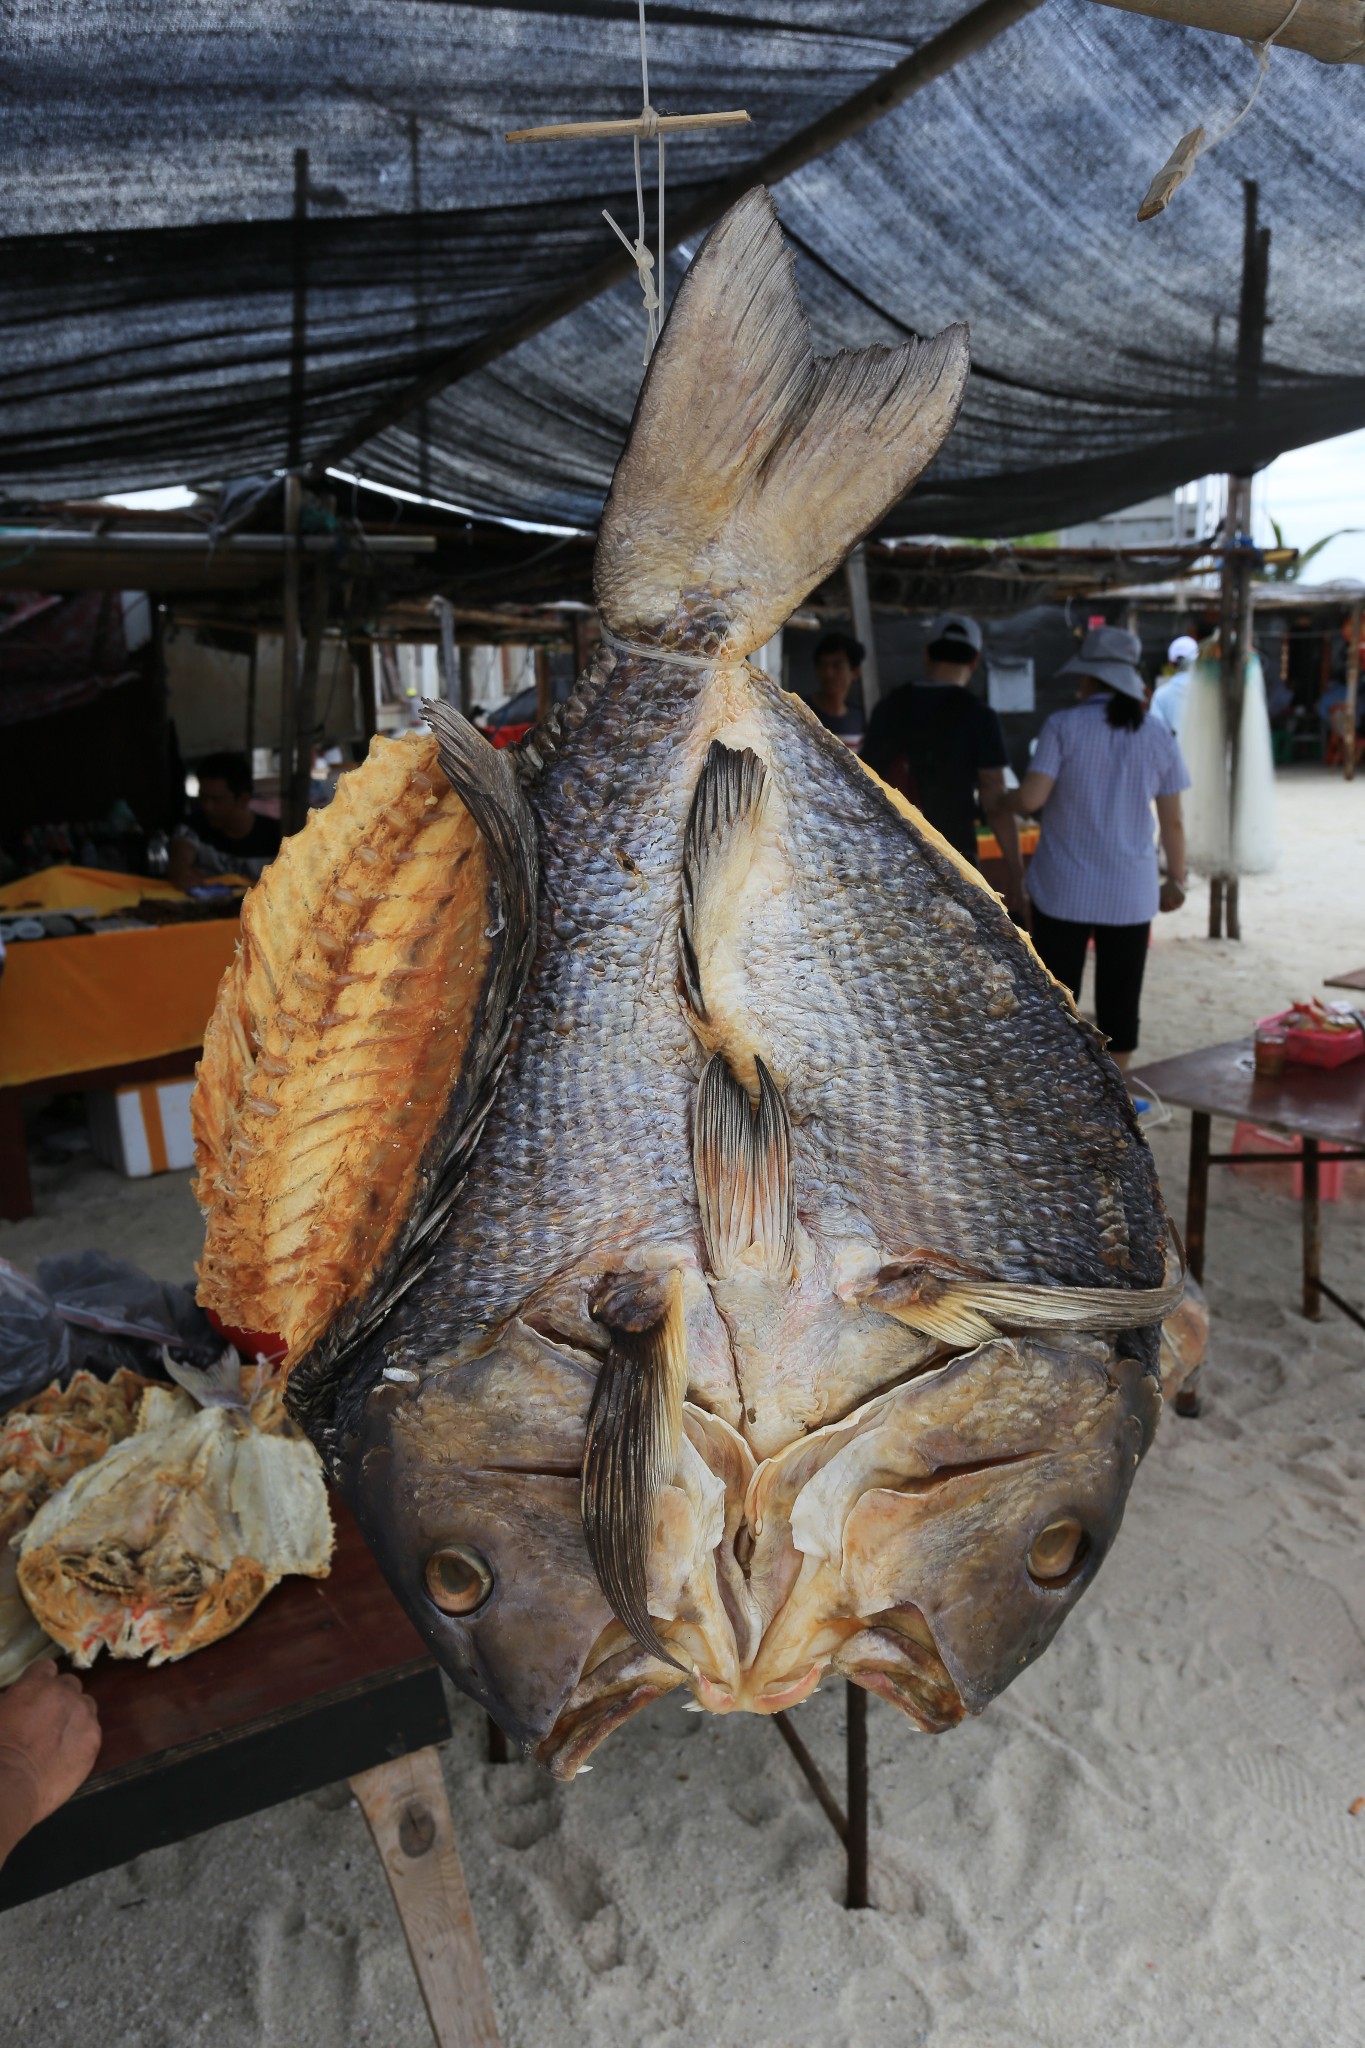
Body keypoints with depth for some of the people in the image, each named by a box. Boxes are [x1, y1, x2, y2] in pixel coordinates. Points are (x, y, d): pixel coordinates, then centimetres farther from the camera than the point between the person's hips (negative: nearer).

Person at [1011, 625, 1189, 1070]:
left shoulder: (1064, 726, -7)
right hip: (1130, 894, 2)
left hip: (1064, 891, -2)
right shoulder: (1157, 736, 2)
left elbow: (1030, 798, -17)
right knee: (1120, 1001, 11)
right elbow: (1173, 821, 4)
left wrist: (1003, 796, 6)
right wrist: (1176, 878, 16)